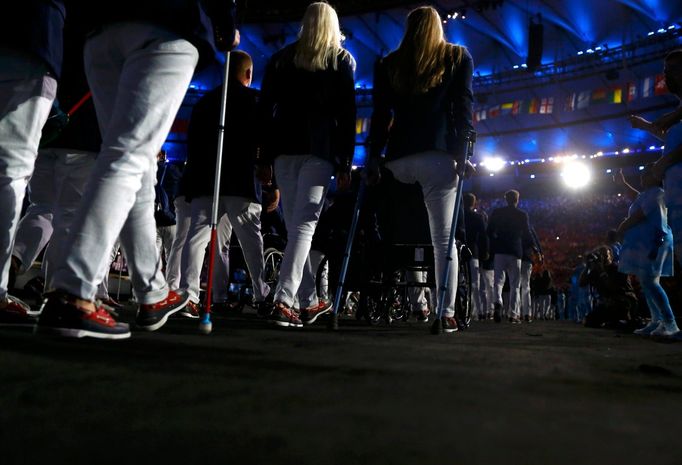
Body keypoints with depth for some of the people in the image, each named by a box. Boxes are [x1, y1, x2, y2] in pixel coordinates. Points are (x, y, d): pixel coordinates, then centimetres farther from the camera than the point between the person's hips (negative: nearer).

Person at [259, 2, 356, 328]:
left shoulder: (282, 58, 17)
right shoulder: (343, 59, 11)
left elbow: (265, 109, 11)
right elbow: (346, 113, 1)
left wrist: (265, 159, 11)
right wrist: (346, 162, 0)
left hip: (284, 148, 3)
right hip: (320, 149, -3)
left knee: (294, 226, 8)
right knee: (304, 225, -9)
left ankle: (309, 302, 15)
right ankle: (283, 301, -21)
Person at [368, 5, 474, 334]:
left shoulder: (389, 63, 20)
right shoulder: (458, 56, 16)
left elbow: (380, 113, 12)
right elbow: (463, 105, 4)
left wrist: (373, 157, 9)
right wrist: (464, 151, -2)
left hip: (398, 158, 2)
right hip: (438, 154, -2)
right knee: (443, 239, -3)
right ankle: (447, 314, -8)